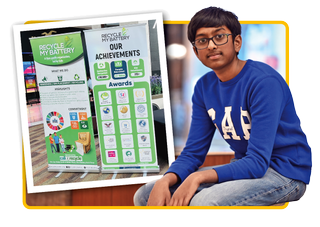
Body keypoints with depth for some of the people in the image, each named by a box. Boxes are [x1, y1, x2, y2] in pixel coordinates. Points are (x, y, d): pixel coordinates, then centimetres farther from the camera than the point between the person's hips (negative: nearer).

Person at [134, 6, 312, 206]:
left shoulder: (264, 81, -19)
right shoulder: (204, 87, 2)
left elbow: (257, 162, -24)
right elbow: (193, 152, 1)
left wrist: (198, 177, -33)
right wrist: (165, 181, -18)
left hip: (284, 173, -6)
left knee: (204, 201, -35)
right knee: (145, 196, -3)